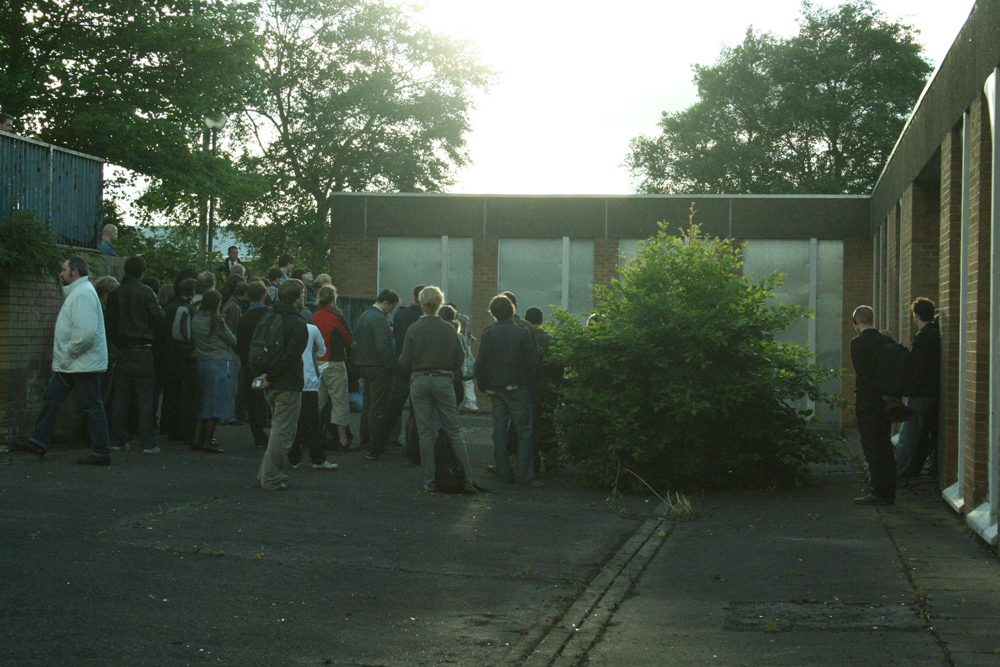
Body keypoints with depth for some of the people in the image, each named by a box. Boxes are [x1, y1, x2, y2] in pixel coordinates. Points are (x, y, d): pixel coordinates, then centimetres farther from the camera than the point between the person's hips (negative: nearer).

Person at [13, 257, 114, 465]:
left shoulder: (84, 293, -17)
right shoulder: (76, 292, 18)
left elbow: (86, 332, -28)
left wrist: (68, 354, -17)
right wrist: (62, 357, 16)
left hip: (84, 363, -11)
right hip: (69, 364, 11)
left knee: (92, 407, -5)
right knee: (52, 398, 10)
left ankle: (102, 453, 0)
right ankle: (39, 443, 14)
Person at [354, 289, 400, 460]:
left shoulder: (363, 316, 14)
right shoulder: (379, 318, -17)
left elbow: (357, 340, 20)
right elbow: (382, 346, -24)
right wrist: (390, 365, -17)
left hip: (364, 366, 10)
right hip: (378, 367, -10)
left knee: (368, 406, 19)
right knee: (378, 409, -7)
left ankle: (366, 443, 28)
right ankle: (375, 449, -6)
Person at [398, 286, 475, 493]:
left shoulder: (413, 329, -5)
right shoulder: (449, 329, -2)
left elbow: (404, 363, -3)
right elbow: (460, 358, 2)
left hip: (419, 382, -1)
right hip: (443, 381, 1)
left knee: (426, 433, 4)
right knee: (453, 431, 5)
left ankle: (430, 480, 3)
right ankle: (467, 479, 1)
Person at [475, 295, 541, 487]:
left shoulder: (488, 333, -1)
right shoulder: (522, 332, -8)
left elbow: (480, 363, -2)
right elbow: (530, 362, -7)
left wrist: (484, 386, 8)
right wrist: (528, 383, 6)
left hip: (496, 389, 3)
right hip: (517, 388, -3)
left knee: (499, 432, 9)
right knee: (524, 431, 0)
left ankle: (504, 473, 12)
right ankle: (524, 476, -5)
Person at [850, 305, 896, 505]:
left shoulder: (857, 342, -10)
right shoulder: (887, 341, 9)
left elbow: (862, 373, -15)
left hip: (867, 401, -7)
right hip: (886, 402, 7)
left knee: (872, 447, -4)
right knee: (885, 446, 11)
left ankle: (878, 493, -5)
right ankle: (889, 492, 15)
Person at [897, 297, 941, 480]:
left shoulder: (923, 337, -17)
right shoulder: (936, 333, 10)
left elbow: (918, 368, -21)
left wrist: (910, 390, -14)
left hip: (920, 395, -9)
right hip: (934, 392, 9)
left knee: (908, 436, -4)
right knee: (930, 433, 14)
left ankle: (901, 472, -1)